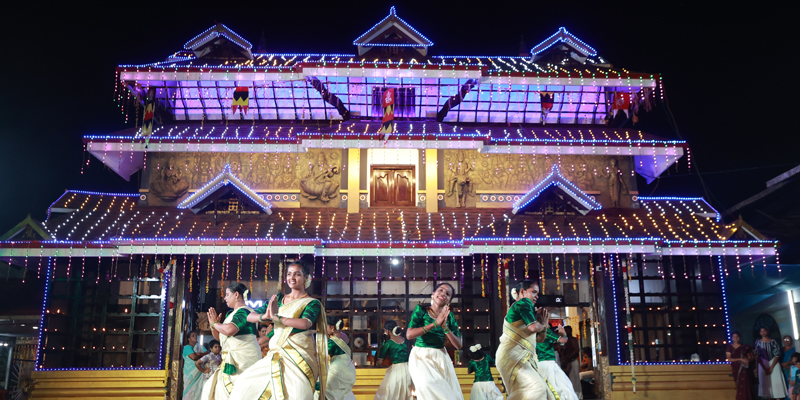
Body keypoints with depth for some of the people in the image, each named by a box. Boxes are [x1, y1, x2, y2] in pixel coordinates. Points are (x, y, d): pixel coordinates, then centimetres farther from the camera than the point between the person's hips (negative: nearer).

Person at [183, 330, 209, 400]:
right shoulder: (187, 347, -3)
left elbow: (207, 353, 5)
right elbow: (194, 357, -17)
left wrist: (199, 354, -11)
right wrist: (202, 355, 0)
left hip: (200, 372, 6)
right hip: (191, 373, -5)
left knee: (199, 389, 1)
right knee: (190, 389, -7)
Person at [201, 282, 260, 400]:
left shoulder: (243, 311, -12)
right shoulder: (231, 313, 18)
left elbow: (229, 330, -29)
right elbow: (219, 337, 24)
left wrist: (215, 323, -10)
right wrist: (213, 325, 5)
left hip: (243, 358, -10)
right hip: (233, 359, 10)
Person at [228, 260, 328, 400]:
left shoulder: (312, 303, -1)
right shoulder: (278, 299, 12)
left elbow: (305, 323, -21)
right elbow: (250, 317, 8)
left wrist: (276, 317, -19)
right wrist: (264, 316, -14)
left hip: (299, 357, -5)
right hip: (276, 355, 5)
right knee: (247, 381, 3)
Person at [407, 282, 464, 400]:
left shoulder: (449, 316, 6)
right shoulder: (421, 309, -2)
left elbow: (458, 346, 0)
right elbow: (409, 335, -16)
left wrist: (444, 327, -15)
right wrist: (435, 323, -18)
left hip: (441, 358, 4)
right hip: (421, 357, -4)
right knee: (429, 388, -22)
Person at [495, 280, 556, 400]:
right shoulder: (524, 303, -1)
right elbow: (533, 327, -17)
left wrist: (542, 321, 13)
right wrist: (543, 326, 5)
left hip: (522, 358, 10)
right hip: (513, 355, -10)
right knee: (536, 388, -26)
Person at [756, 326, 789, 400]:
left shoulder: (773, 341, 0)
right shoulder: (758, 342, 2)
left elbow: (777, 354, -5)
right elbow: (757, 356, -2)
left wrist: (771, 367, -12)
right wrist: (765, 368, -10)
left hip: (774, 364, -1)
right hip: (763, 365, 1)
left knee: (776, 383, -7)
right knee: (766, 384, -1)